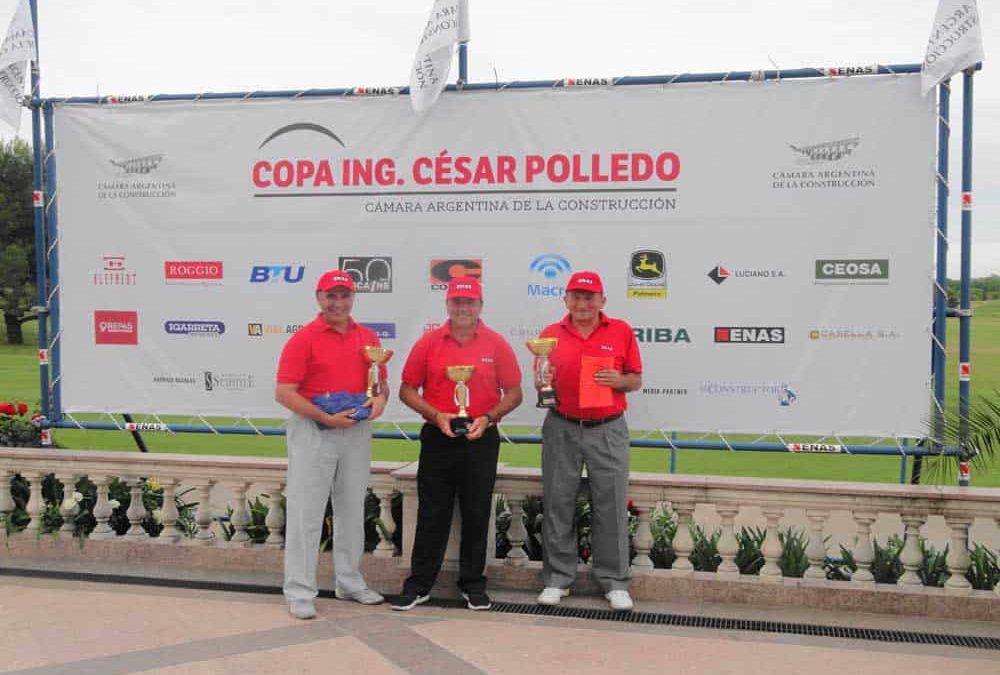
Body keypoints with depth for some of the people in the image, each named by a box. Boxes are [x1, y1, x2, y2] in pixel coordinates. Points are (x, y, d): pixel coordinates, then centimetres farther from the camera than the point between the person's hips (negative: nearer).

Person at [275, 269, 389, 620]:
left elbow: (381, 382, 15)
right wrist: (327, 418, -19)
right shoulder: (303, 339, -9)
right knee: (306, 513, 0)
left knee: (352, 509, 16)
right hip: (313, 432, -5)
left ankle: (350, 582, 30)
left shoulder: (368, 337, 7)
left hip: (357, 432, 5)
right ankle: (299, 592, 9)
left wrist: (380, 398, -9)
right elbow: (284, 393, -14)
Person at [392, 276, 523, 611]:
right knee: (432, 513, 7)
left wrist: (487, 418, -12)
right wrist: (436, 416, -12)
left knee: (477, 514, 8)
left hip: (481, 440, 0)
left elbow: (514, 392, 2)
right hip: (437, 438, 0)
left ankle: (473, 584, 22)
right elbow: (407, 389, 3)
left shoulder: (496, 344, 0)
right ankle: (419, 584, 17)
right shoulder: (428, 342, 1)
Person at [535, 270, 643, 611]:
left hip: (607, 429, -1)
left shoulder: (621, 331, 4)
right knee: (558, 504, 6)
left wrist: (619, 380, -13)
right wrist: (543, 382, -11)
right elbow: (542, 381, 11)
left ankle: (615, 581, 12)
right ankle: (557, 578, 17)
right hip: (562, 429, 1)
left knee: (611, 506, 1)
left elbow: (636, 380, 7)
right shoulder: (551, 334, 6)